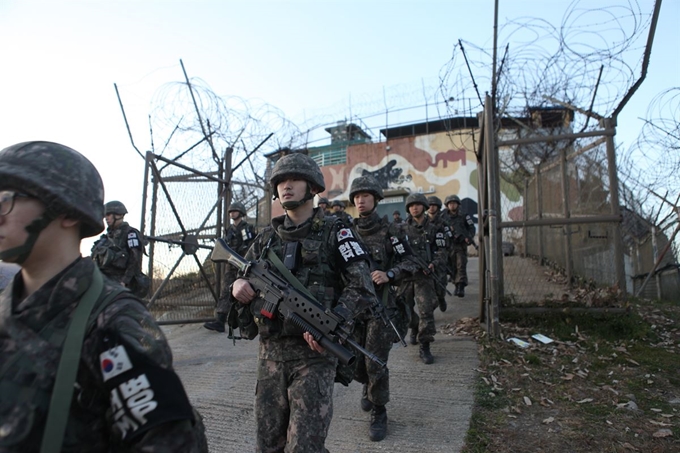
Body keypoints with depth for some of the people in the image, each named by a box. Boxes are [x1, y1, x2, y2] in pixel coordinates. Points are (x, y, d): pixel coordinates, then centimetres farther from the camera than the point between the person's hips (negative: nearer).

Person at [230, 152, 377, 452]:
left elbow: (362, 288, -9)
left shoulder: (334, 232, -2)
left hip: (314, 351, -5)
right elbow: (244, 278, 18)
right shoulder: (267, 237, 12)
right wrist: (238, 285, -6)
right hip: (270, 352, 5)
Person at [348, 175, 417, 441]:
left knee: (376, 362, -4)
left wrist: (388, 274, -19)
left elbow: (408, 262, -2)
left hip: (381, 304, -4)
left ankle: (379, 413, 16)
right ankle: (368, 386, 43)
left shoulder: (388, 230, -2)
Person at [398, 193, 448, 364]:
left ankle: (425, 347, 0)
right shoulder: (402, 228, 6)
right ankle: (415, 329, 42)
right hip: (405, 274, 2)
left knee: (426, 310, -9)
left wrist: (433, 264, -19)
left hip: (424, 275, -2)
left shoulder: (434, 229, 3)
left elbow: (441, 252, -1)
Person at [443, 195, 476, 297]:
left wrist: (469, 238, -11)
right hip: (449, 246, 2)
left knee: (461, 266, -11)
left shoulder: (464, 216, 7)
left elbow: (472, 228, 6)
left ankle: (461, 288, -15)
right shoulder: (444, 218, 10)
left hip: (461, 246, -2)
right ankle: (457, 285, 21)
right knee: (452, 268, 6)